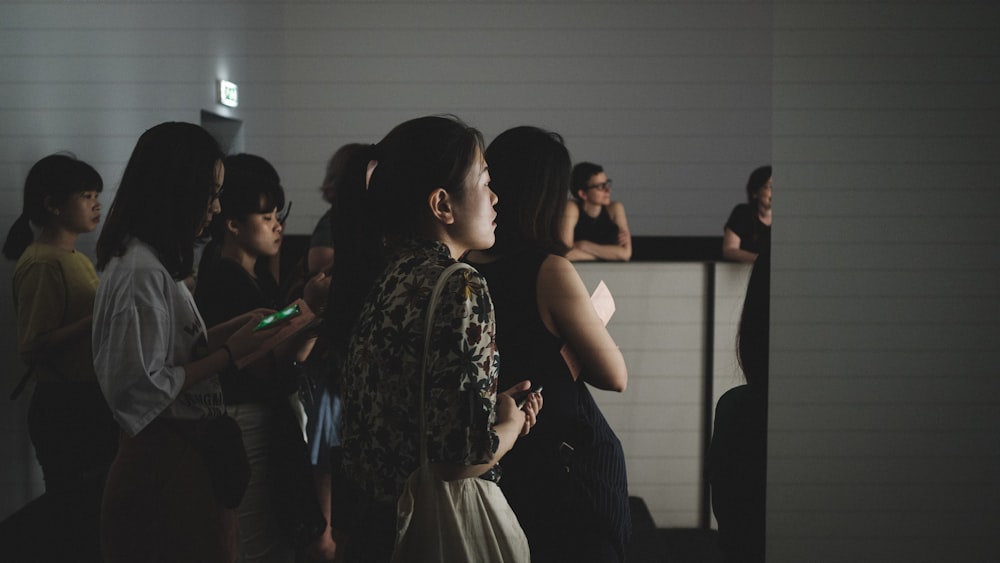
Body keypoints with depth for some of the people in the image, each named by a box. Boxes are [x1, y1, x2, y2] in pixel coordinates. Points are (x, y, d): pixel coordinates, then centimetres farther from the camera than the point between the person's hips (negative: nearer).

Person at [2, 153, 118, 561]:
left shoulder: (77, 258, 16)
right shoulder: (42, 263, -13)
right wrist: (101, 316, -26)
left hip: (92, 403, 9)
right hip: (65, 408, -9)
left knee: (98, 518, 10)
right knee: (79, 521, -6)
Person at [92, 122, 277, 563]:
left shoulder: (156, 261, 11)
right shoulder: (140, 272, -20)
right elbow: (144, 386, -23)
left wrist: (235, 327, 6)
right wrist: (231, 351, -17)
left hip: (189, 450, 10)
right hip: (167, 460, -10)